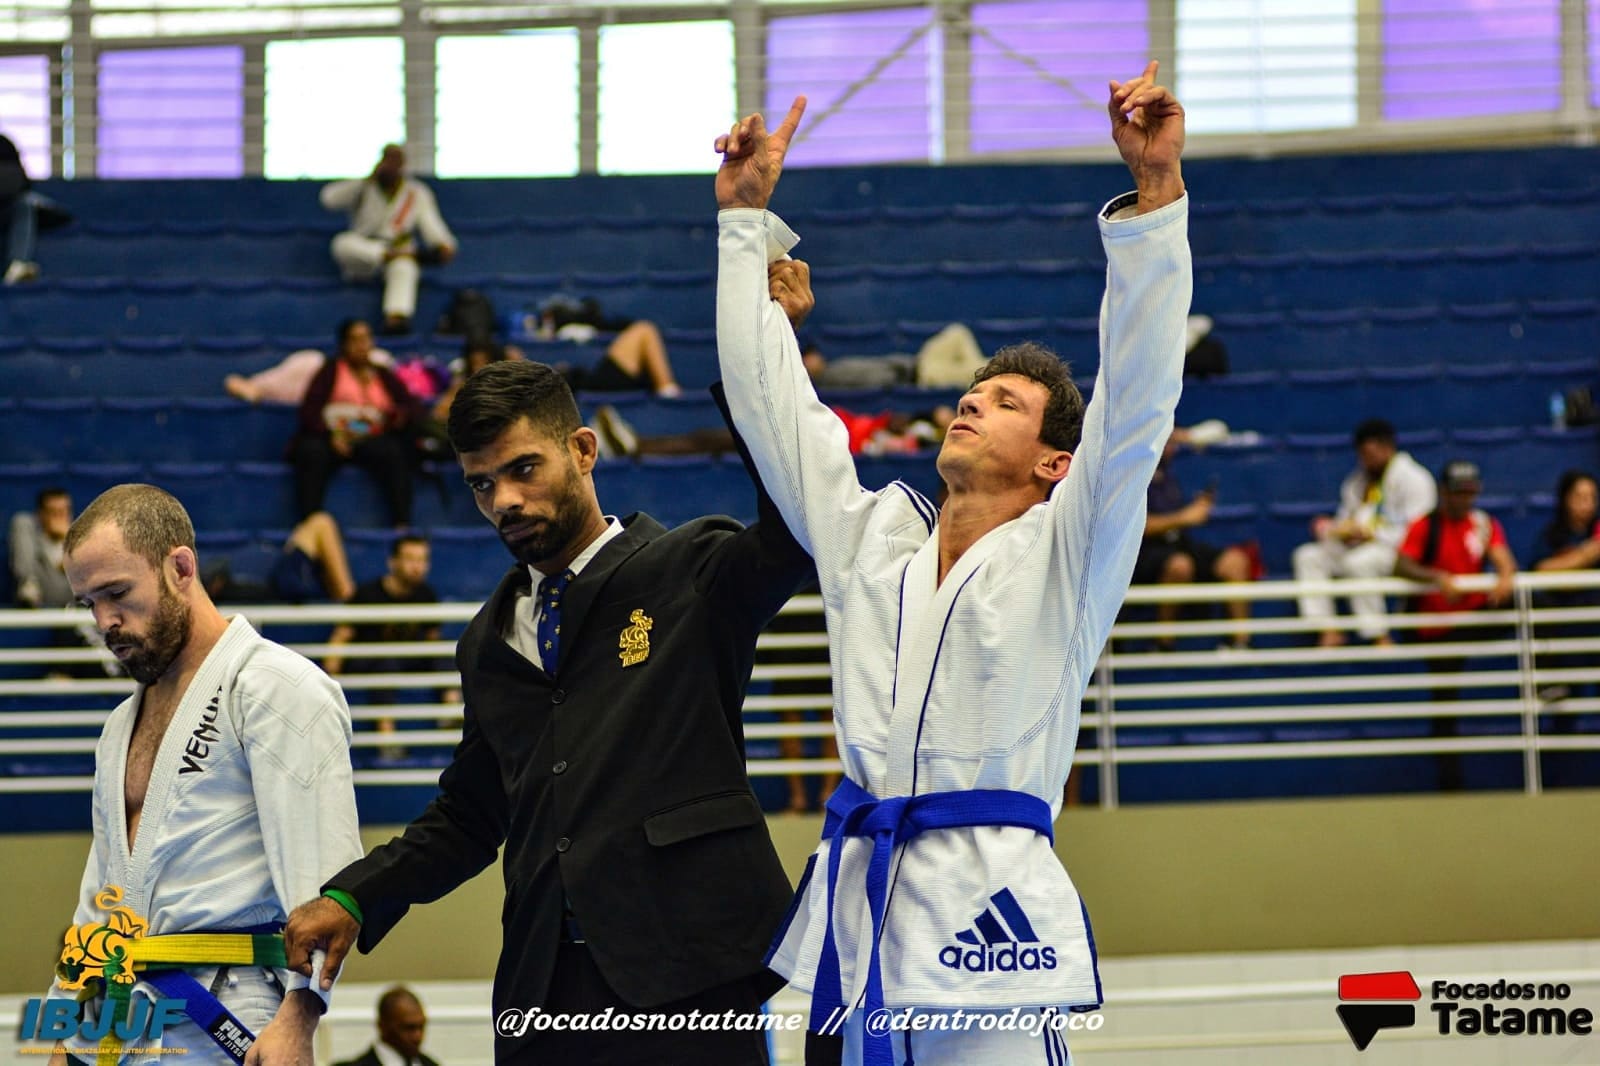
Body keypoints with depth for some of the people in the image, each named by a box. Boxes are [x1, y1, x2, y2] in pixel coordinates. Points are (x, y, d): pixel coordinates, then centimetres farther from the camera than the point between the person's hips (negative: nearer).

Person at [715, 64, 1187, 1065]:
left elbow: (1137, 400, -5)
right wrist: (745, 216, 27)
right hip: (852, 912, 5)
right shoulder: (869, 538, 20)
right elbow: (771, 397, 25)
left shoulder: (1062, 555, 7)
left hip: (987, 911, -5)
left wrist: (1157, 192, -14)